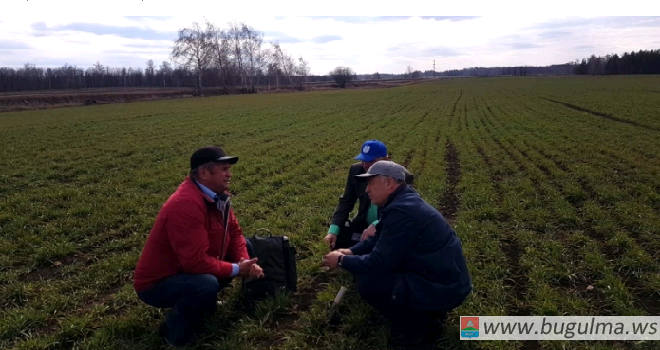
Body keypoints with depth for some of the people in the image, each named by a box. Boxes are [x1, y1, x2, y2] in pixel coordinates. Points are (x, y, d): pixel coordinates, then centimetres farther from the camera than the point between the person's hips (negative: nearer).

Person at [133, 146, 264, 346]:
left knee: (242, 252, 6)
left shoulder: (217, 196, -3)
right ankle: (174, 332, -8)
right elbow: (196, 261, -35)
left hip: (187, 270, 9)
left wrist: (245, 262, -15)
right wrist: (237, 270, -22)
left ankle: (204, 301, 14)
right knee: (207, 284, -37)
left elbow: (234, 233, 4)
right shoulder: (185, 204, -32)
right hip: (157, 283, -9)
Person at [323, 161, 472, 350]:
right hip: (446, 278, 10)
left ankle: (419, 328, 1)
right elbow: (379, 238, 19)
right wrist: (352, 251, 6)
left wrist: (342, 261, -7)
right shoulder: (404, 199, 7)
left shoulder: (401, 210, -25)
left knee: (367, 281, -15)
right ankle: (429, 311, 18)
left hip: (443, 288, -10)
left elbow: (377, 262, -22)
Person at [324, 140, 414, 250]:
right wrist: (333, 229, -18)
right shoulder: (356, 170, -6)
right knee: (337, 238, -15)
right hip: (363, 224, 4)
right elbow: (346, 202, -3)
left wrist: (376, 225, -36)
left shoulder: (403, 177, -18)